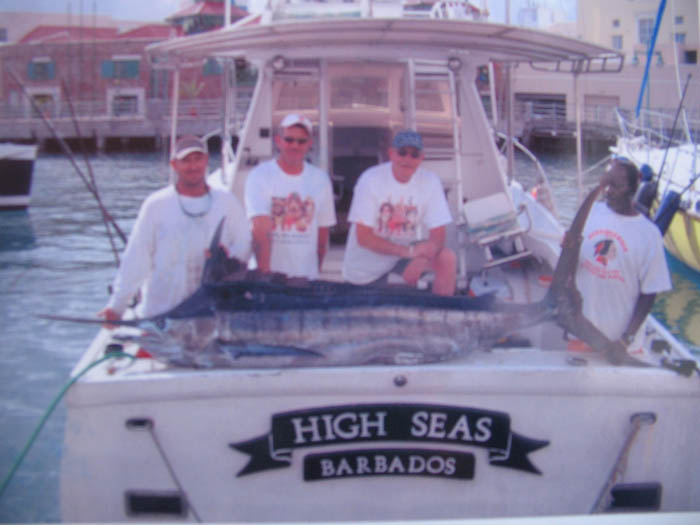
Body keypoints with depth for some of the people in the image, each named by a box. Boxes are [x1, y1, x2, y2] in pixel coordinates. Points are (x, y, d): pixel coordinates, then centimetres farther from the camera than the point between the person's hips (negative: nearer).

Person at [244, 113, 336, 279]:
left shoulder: (321, 180, 7)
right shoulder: (259, 176, -5)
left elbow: (323, 232, 12)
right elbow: (261, 231, -15)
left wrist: (316, 270, 7)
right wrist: (264, 272, -24)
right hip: (271, 273, -3)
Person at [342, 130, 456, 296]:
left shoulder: (430, 181, -9)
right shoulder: (370, 179, -18)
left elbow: (438, 234, -9)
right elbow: (363, 237, -21)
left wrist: (426, 254, -34)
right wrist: (409, 251, -32)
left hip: (407, 250, 2)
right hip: (366, 264, -2)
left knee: (448, 259, -19)